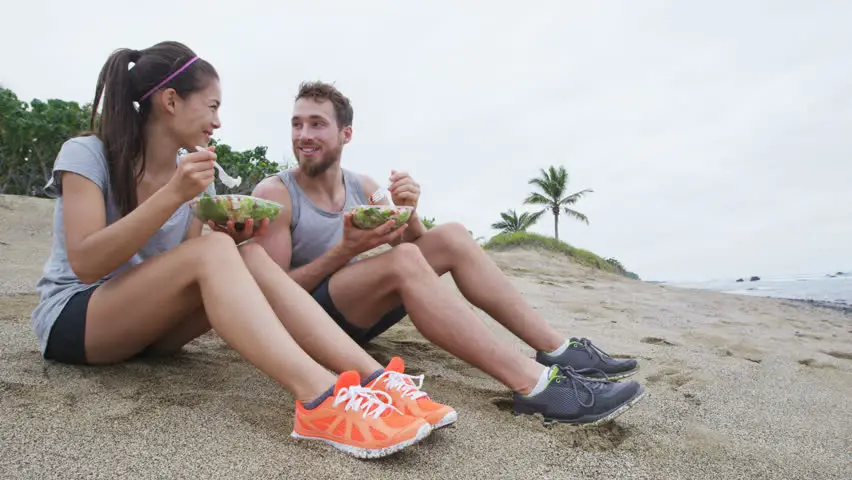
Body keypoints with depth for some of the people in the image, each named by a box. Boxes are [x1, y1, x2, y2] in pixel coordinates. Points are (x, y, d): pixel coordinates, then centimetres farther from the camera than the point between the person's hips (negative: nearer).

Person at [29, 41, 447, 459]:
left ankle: (376, 379, -38)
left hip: (151, 323, 5)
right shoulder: (85, 154, -10)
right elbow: (86, 264, -22)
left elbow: (193, 270, 4)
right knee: (212, 250, -33)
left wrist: (230, 237, -17)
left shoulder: (196, 174, 5)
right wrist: (173, 195, -29)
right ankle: (320, 401, -49)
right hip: (70, 321, -5)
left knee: (249, 255, -25)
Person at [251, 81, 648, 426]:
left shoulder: (362, 186, 5)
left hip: (357, 311, 6)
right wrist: (345, 251, -26)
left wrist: (407, 212, -16)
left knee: (451, 238, -12)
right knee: (403, 260, -34)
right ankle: (534, 385, -40)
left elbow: (416, 242, 6)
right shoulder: (274, 194, -11)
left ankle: (558, 351, -15)